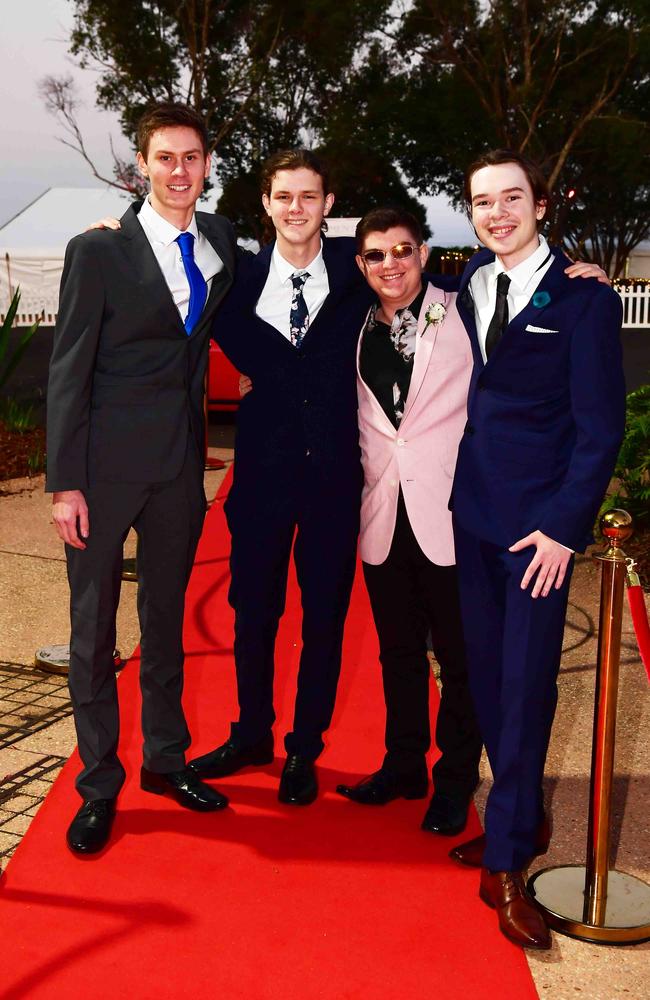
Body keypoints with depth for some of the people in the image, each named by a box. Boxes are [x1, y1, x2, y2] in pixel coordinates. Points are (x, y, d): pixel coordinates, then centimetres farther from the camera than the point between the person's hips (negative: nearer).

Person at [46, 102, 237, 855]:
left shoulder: (221, 241, 6)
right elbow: (68, 371, -9)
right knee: (93, 625, 5)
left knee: (166, 615, 16)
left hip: (180, 460, 4)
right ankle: (98, 784, 20)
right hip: (107, 461, -4)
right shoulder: (97, 251, -8)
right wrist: (65, 483, -12)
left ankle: (165, 758, 33)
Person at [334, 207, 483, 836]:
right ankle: (403, 765, 31)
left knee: (459, 653, 5)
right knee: (398, 649, 15)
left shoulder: (461, 315, -2)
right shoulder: (357, 333, 11)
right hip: (384, 515, 4)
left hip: (449, 512, -4)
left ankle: (456, 778, 22)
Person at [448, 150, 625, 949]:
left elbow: (600, 425, -7)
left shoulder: (582, 297, -5)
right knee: (485, 675, 11)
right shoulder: (464, 286, 9)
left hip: (538, 522, -4)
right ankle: (521, 818, 29)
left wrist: (563, 525, -12)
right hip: (470, 514, 5)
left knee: (526, 685, -1)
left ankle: (506, 863, 10)